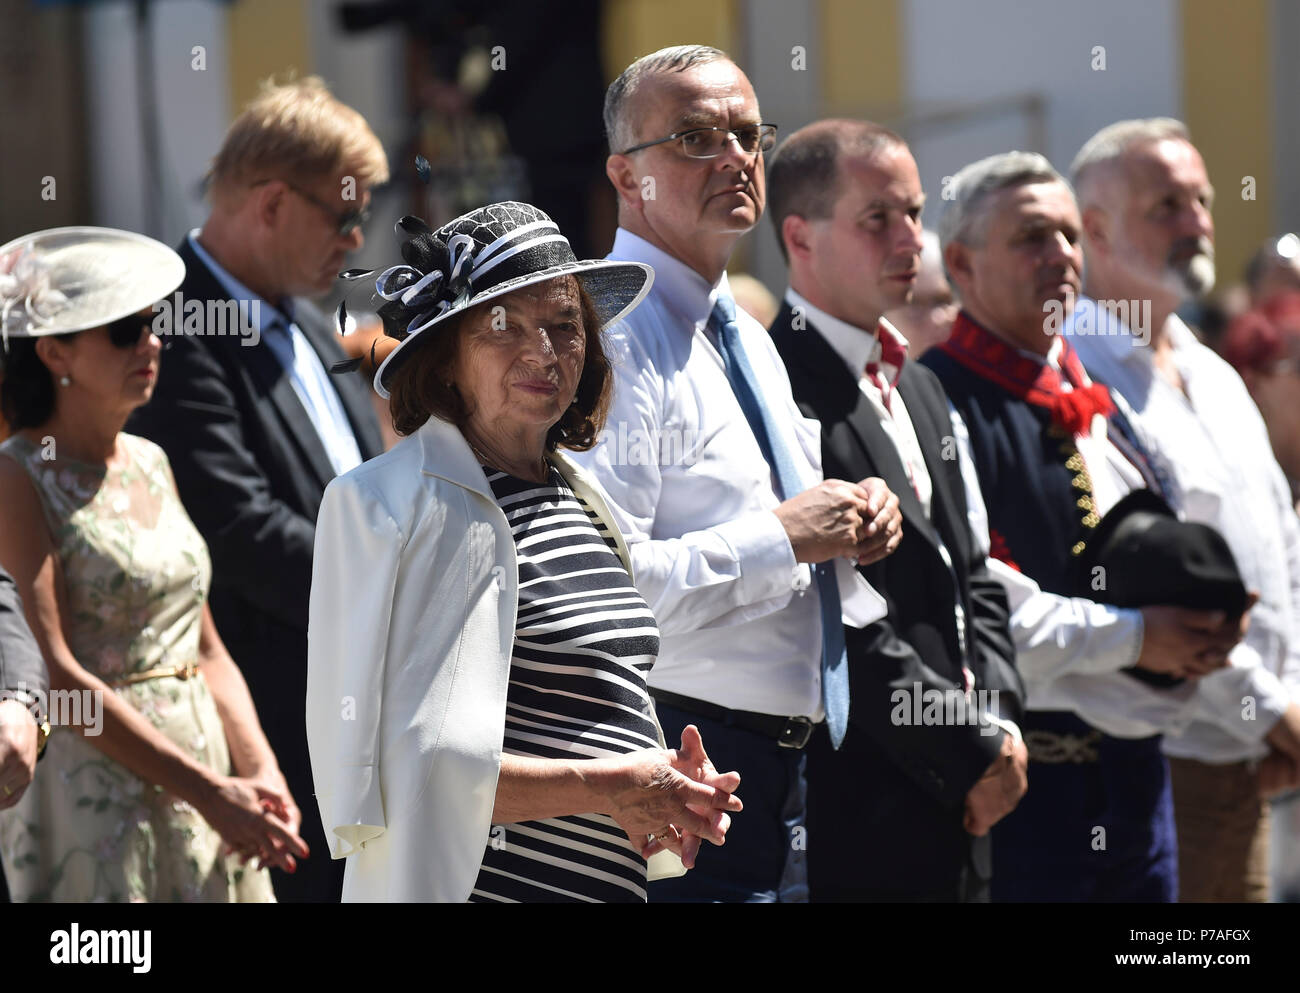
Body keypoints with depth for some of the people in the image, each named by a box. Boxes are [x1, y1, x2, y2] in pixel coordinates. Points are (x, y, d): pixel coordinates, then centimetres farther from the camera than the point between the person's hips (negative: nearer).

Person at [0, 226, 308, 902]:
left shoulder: (150, 465, 12)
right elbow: (56, 675, -17)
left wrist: (258, 772, -1)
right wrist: (207, 791, -19)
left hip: (202, 764, 6)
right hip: (92, 789, -6)